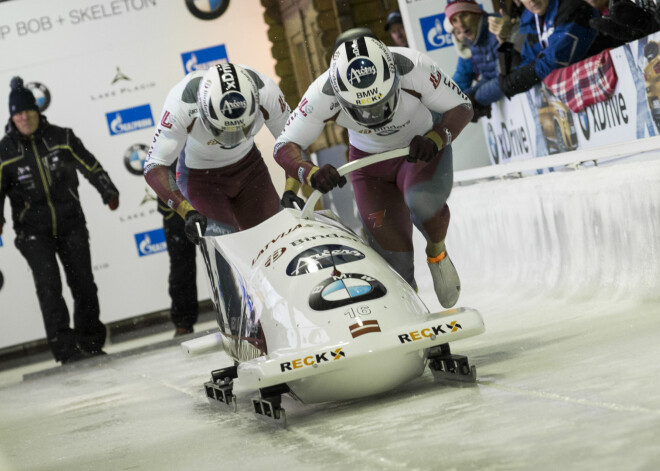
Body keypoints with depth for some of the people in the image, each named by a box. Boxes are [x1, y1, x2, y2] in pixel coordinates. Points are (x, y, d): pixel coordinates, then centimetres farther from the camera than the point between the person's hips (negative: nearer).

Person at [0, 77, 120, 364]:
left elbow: (91, 166, 10)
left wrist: (108, 192, 10)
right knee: (48, 284, -14)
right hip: (33, 231, -2)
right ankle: (64, 347, -14)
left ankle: (91, 343, 16)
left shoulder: (61, 138, 1)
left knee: (83, 284, 3)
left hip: (70, 224, 2)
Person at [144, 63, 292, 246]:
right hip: (199, 175, -3)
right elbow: (154, 167, -32)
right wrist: (186, 211, -45)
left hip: (249, 166, 3)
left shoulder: (265, 90, -29)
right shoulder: (182, 101, -36)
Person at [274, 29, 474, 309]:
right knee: (394, 261, -9)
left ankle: (437, 253, -2)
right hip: (370, 162, 1)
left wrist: (436, 138, -39)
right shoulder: (323, 94, -29)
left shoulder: (414, 68, -32)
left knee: (422, 202, -34)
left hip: (420, 150, -1)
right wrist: (311, 174, -45)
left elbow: (462, 107, -19)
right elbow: (284, 147, -24)